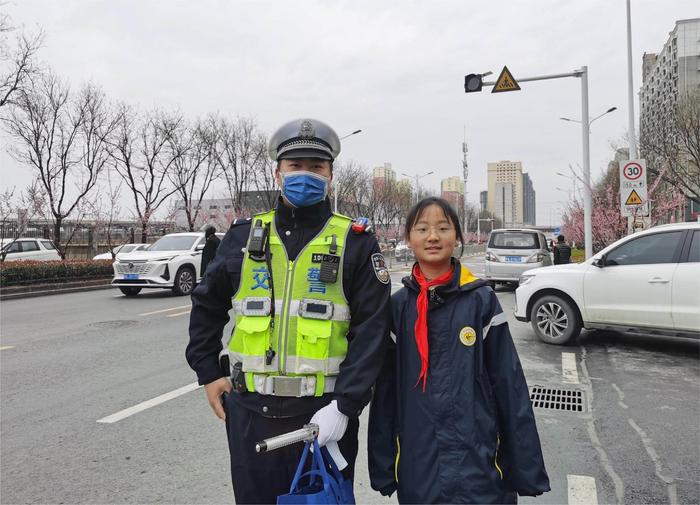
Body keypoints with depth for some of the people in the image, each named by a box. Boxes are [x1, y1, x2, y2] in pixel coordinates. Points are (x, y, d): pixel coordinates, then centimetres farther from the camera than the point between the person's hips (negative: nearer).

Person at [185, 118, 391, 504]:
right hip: (251, 413, 3)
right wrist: (208, 373, 10)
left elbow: (371, 329, -7)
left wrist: (345, 405, -14)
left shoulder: (355, 242, -3)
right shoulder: (246, 236, 5)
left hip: (325, 414, -2)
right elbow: (207, 306, 16)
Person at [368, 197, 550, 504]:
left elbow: (509, 385, -4)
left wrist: (526, 469, -3)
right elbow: (386, 391, 3)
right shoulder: (398, 306, 0)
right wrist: (383, 469, 5)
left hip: (478, 463, -1)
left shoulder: (481, 300, -5)